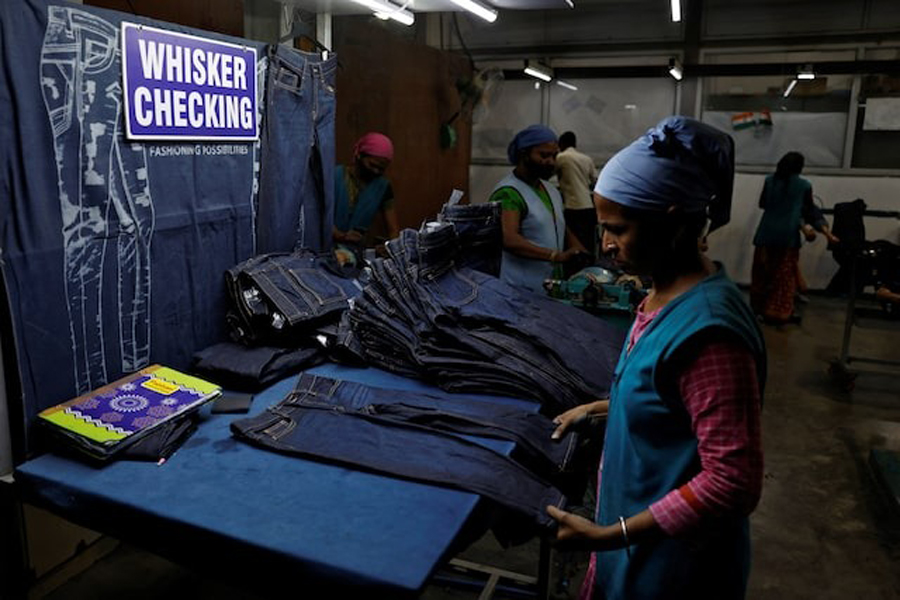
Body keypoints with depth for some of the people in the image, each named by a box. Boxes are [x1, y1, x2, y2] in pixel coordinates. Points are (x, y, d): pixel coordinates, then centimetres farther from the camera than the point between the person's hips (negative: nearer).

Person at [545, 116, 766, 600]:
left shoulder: (707, 327, -30)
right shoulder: (670, 291, -2)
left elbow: (733, 482, -28)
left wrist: (607, 536, -26)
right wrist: (600, 408, 7)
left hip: (673, 559, -8)